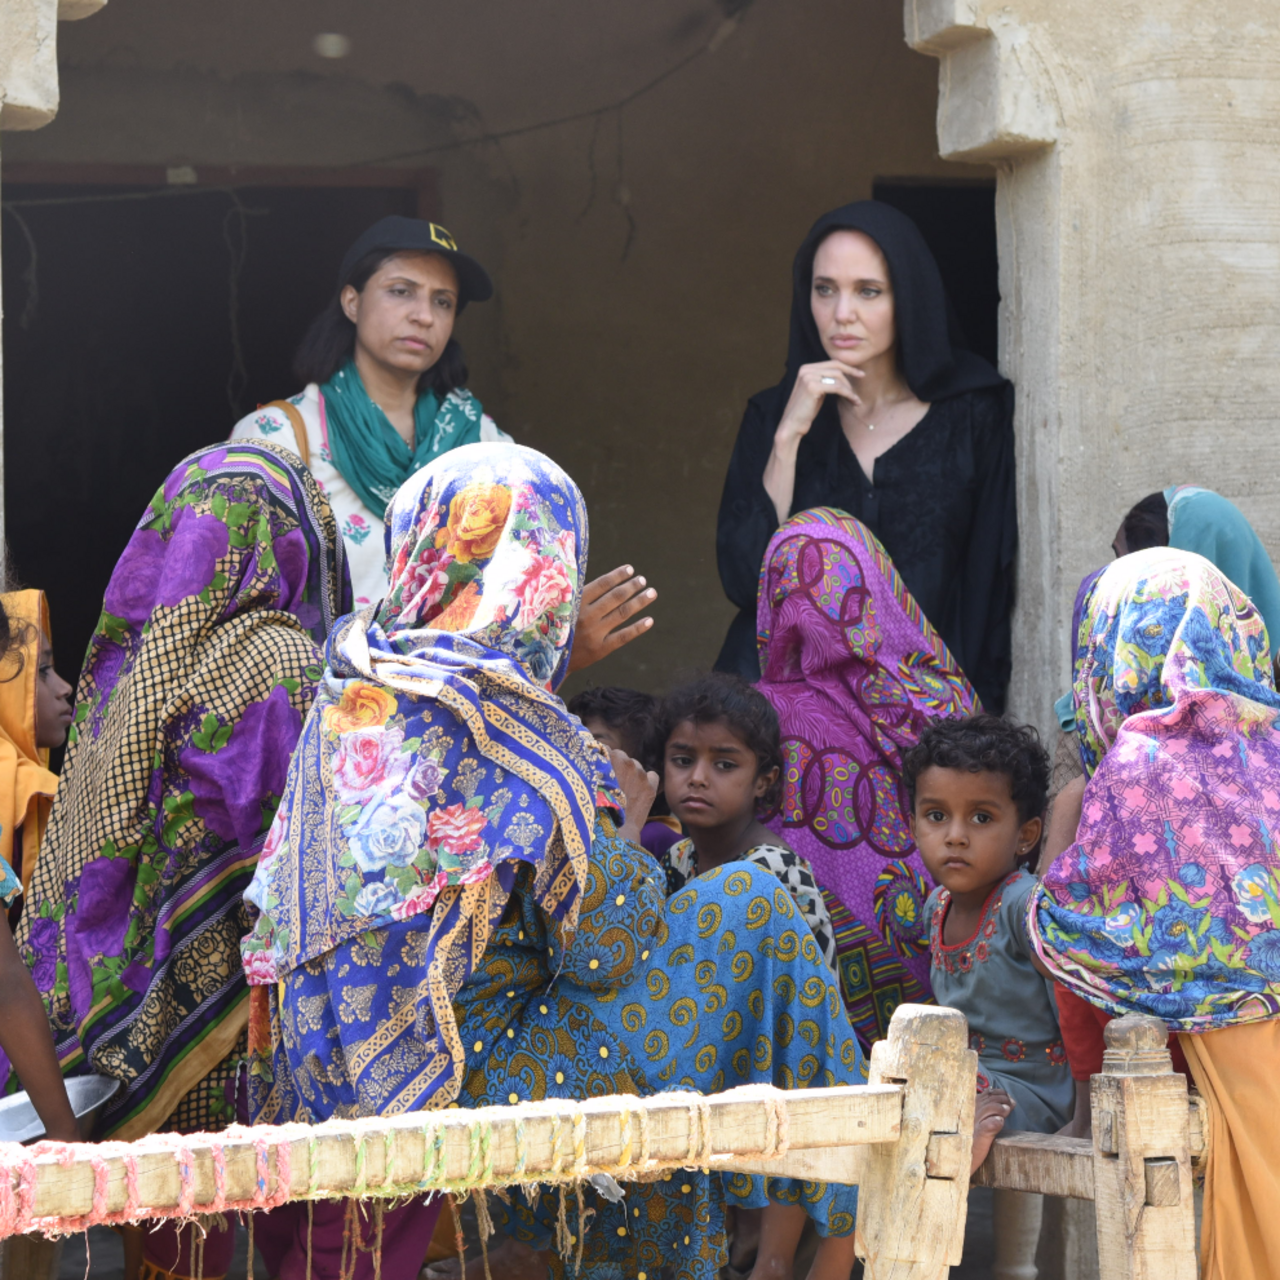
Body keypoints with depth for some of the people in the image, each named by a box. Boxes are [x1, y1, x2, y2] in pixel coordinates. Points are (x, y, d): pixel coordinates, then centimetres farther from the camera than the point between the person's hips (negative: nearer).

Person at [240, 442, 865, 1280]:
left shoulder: (346, 699, 2)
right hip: (458, 1086, -8)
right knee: (752, 909, 2)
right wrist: (623, 820, 5)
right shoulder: (523, 738, -18)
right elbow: (608, 948, -15)